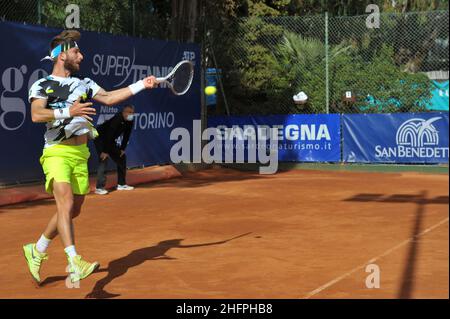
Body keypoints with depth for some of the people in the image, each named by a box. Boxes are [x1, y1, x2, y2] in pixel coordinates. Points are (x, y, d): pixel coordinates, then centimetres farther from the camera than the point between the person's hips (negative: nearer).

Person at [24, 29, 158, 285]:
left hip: (80, 154, 6)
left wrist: (142, 84, 3)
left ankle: (37, 250, 29)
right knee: (66, 204, -21)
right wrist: (68, 111, -31)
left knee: (74, 210, 10)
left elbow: (108, 97, 10)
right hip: (57, 153, -6)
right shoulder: (42, 86, -1)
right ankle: (75, 263, -29)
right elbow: (36, 115, -17)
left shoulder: (83, 83, 17)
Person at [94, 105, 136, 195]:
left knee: (121, 157, 9)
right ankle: (99, 187, -22)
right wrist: (105, 151, -32)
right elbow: (109, 135, -33)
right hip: (100, 138, -9)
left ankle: (121, 184, 18)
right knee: (103, 159, -21)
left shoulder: (129, 122, -6)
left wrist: (122, 149, 1)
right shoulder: (117, 119, -31)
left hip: (110, 141, 9)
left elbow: (126, 136, 6)